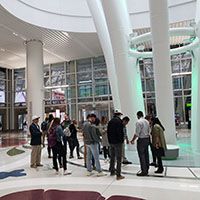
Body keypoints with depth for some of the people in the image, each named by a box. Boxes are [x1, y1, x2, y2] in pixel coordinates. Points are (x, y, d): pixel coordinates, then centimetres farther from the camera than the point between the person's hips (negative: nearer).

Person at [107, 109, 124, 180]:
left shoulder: (110, 121, 9)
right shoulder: (119, 121, -14)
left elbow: (108, 132, 12)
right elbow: (120, 132, -19)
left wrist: (109, 140, 16)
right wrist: (121, 140, -7)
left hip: (111, 142, 8)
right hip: (117, 142, -7)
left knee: (112, 157, 19)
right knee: (118, 158, -2)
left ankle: (112, 171, 31)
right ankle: (118, 175, 0)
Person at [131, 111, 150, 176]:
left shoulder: (139, 122, -15)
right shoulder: (147, 121, 10)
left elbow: (137, 133, -17)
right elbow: (148, 131, 13)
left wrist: (133, 140, -7)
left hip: (141, 140, -8)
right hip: (147, 139, 9)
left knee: (141, 156, -2)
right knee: (146, 155, 15)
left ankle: (144, 171, 2)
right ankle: (146, 170, 24)